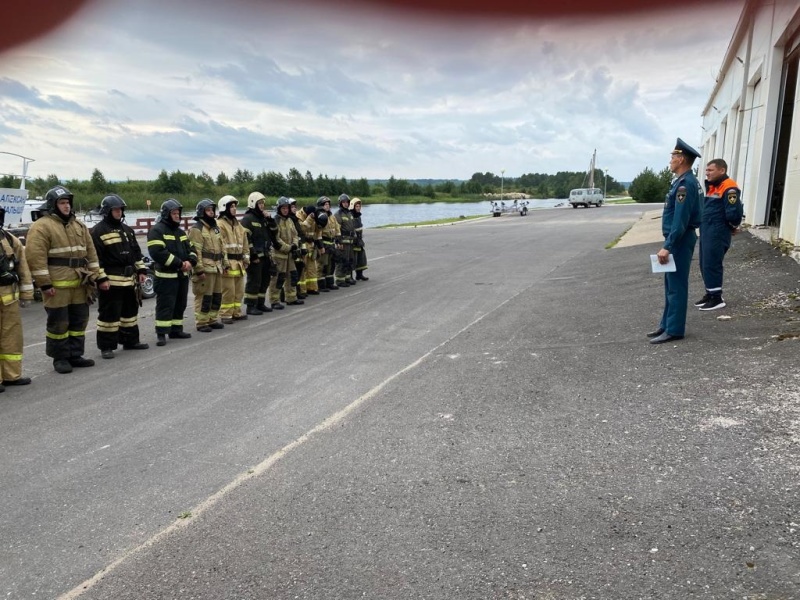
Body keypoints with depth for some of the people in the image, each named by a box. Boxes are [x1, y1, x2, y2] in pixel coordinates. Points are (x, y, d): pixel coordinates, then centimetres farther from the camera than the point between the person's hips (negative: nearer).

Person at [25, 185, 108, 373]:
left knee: (79, 321, 12)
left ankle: (75, 355, 23)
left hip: (80, 284, 7)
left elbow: (91, 252, 17)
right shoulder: (42, 226, -8)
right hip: (57, 285, -7)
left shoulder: (78, 225, 15)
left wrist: (99, 276, 11)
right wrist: (44, 284, -18)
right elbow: (36, 257, -14)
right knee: (58, 323, 1)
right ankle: (60, 358, 12)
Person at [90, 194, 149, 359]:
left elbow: (136, 252, 20)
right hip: (111, 280, -8)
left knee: (130, 310, 16)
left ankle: (131, 340, 28)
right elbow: (96, 258, -14)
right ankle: (106, 346, 4)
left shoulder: (126, 229, 16)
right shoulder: (98, 231, -9)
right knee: (109, 313, -4)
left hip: (129, 279, 8)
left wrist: (141, 271, 13)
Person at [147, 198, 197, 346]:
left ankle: (176, 330, 23)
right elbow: (158, 252, -21)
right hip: (166, 276, -8)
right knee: (165, 306, -7)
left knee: (180, 304, 13)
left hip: (182, 275, 8)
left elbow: (190, 249, 18)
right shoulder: (157, 230, -8)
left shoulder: (180, 231, 19)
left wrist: (190, 261, -6)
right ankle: (161, 334, -3)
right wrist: (179, 263, -20)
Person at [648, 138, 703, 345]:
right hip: (678, 240, 10)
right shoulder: (684, 181, 14)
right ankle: (667, 325, 23)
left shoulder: (685, 184, -19)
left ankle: (674, 330, 1)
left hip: (680, 241, -10)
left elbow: (680, 220, -24)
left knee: (676, 286, -5)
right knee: (671, 285, 15)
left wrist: (667, 246, -24)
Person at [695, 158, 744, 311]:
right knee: (705, 264, 13)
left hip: (717, 234, -9)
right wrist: (703, 225, 9)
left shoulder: (728, 188, -16)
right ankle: (710, 294, 25)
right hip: (706, 232, 9)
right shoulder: (711, 187, 16)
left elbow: (734, 213, -21)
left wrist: (733, 226, -4)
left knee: (712, 265, -6)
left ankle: (717, 298, 2)